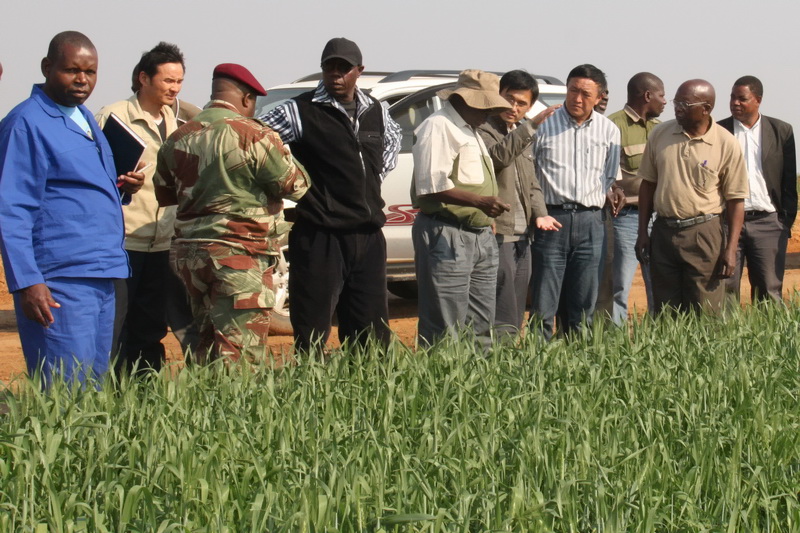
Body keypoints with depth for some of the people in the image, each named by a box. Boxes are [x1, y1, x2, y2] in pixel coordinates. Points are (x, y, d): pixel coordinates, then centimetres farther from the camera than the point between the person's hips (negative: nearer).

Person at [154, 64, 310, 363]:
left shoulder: (178, 138, 7)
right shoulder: (254, 136, -13)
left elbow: (163, 194, 17)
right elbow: (295, 186, -6)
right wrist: (283, 154, 10)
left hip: (187, 252, 7)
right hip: (239, 255, -7)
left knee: (205, 345, 18)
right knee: (241, 352, -4)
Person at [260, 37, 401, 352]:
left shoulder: (375, 111, 12)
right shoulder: (300, 112, -6)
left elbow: (392, 138, 33)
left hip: (368, 237, 5)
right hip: (320, 237, -5)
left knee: (373, 337, 9)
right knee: (312, 336, -4)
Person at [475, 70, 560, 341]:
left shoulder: (522, 134, 19)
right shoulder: (484, 128, -7)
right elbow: (496, 156, -28)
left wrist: (539, 213, 4)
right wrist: (531, 126, -32)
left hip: (521, 237, 9)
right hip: (498, 235, -9)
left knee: (516, 318, 11)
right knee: (503, 321, -13)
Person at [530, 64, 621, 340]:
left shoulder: (609, 130, 9)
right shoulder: (545, 124, -1)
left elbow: (610, 176, 16)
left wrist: (594, 204, 10)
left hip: (590, 222, 3)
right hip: (551, 218, -3)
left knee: (584, 305, 7)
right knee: (543, 306, -4)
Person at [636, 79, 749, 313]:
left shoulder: (726, 144, -5)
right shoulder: (660, 134, 5)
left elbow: (735, 200, -3)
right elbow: (648, 184, 12)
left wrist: (731, 249, -9)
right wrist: (642, 232, 8)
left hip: (704, 234, -3)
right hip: (663, 232, 3)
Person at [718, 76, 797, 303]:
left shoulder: (781, 131, 6)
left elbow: (789, 180, 7)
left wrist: (787, 220, 1)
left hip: (768, 223, 0)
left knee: (770, 292, 0)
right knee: (725, 290, -1)